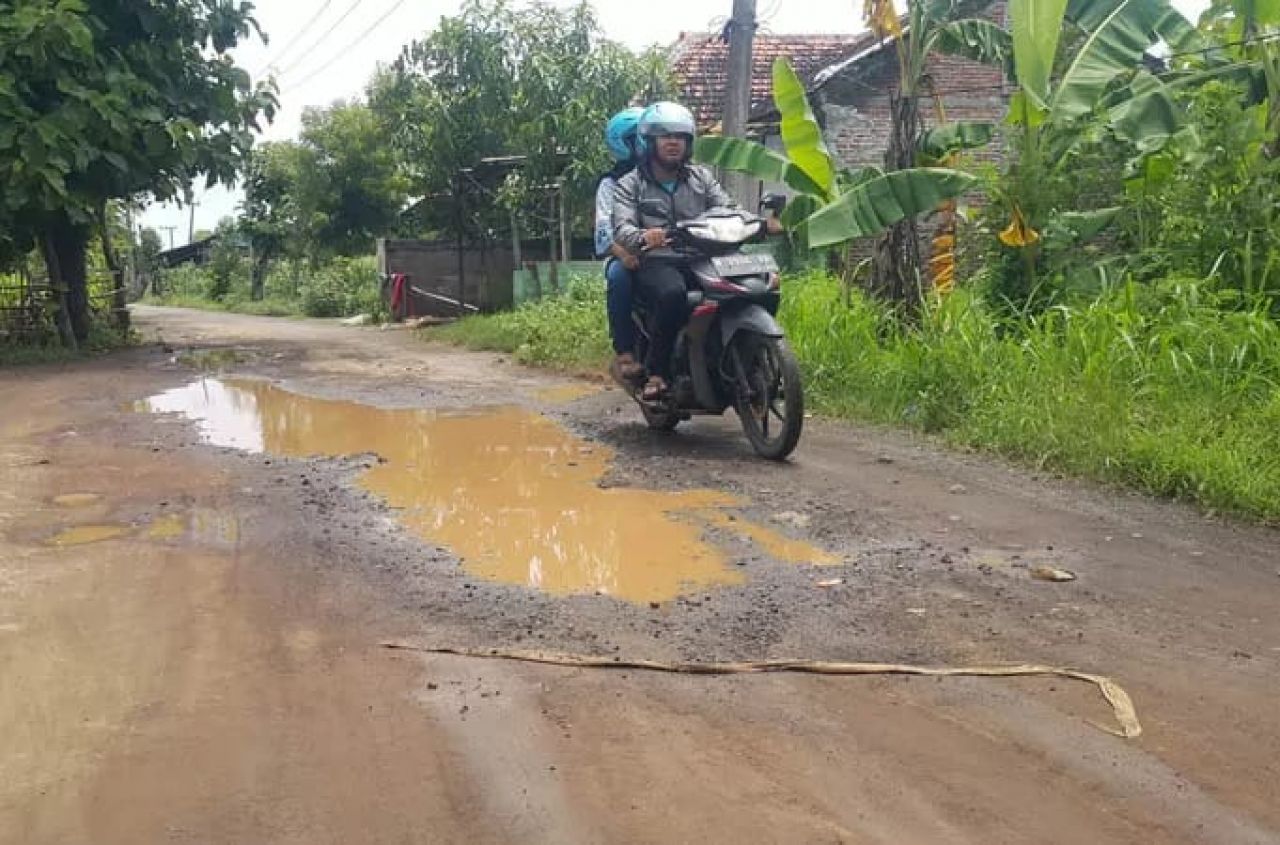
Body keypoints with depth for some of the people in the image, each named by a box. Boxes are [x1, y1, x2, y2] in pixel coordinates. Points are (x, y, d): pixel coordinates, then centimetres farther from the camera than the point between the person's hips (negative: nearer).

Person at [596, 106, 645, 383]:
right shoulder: (611, 184, 9)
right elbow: (605, 228, -8)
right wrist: (623, 252, -31)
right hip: (627, 257, -2)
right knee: (619, 274, -38)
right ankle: (624, 353, -33)